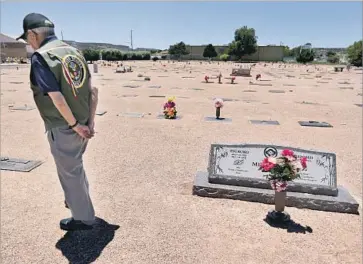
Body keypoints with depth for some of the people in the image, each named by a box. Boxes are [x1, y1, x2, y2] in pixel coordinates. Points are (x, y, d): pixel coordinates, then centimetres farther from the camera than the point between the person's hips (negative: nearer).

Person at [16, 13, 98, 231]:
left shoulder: (40, 57, -15)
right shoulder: (74, 52, 6)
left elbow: (57, 99, -23)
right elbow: (93, 90, 3)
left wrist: (76, 126, -13)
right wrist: (90, 122, 4)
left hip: (63, 129, -7)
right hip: (82, 125, 7)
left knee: (70, 173, 10)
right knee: (75, 167, 27)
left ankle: (83, 218, 25)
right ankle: (79, 200, 47)